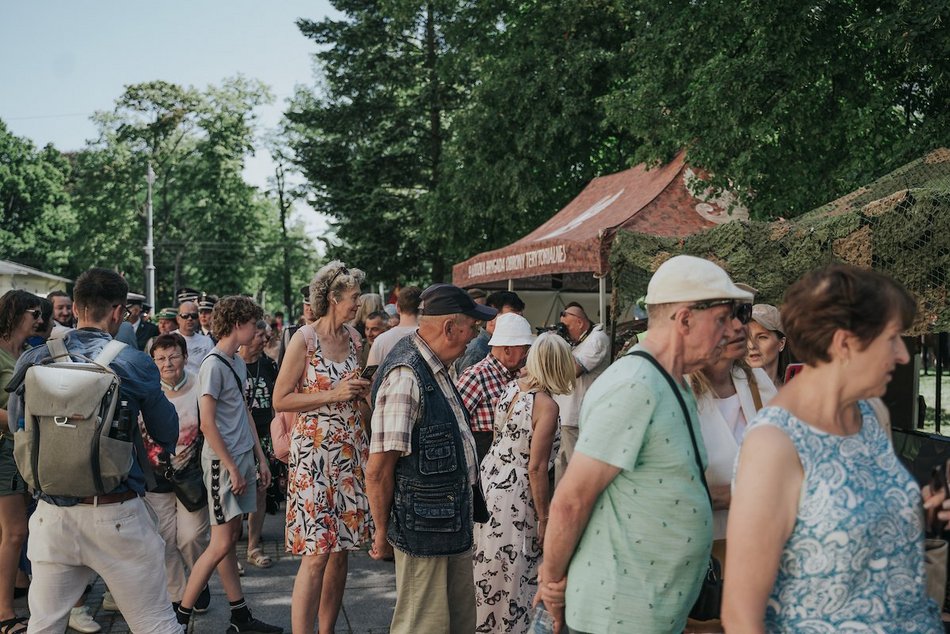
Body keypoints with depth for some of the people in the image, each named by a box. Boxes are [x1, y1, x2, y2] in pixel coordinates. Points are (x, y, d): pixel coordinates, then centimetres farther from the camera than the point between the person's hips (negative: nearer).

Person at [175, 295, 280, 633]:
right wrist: (232, 467, -14)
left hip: (243, 458, 8)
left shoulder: (239, 362, 12)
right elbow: (207, 424, -16)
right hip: (222, 462, -8)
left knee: (230, 538, 11)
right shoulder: (213, 364, -14)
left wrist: (260, 458, 15)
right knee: (222, 542, -7)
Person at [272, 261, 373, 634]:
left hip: (351, 451, 6)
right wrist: (333, 394, -16)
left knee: (341, 551, 8)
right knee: (317, 552, -9)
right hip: (314, 452, -6)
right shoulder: (304, 339, -9)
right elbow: (280, 400, -10)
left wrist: (362, 391, 1)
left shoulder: (354, 337, 9)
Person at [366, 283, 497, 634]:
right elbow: (378, 471, -23)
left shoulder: (435, 368, 10)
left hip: (454, 523, 10)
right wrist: (383, 533, -10)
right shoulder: (406, 377, -23)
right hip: (425, 530, -10)